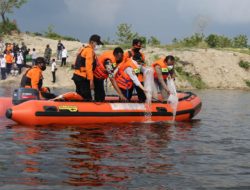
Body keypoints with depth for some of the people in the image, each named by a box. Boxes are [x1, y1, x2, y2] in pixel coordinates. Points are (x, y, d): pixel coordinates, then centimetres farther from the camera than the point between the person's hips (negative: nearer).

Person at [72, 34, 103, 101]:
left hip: (77, 76, 10)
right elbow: (88, 66, -19)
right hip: (82, 78, -10)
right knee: (87, 98, -10)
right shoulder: (90, 50, -11)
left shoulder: (84, 49, 19)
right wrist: (91, 80, -19)